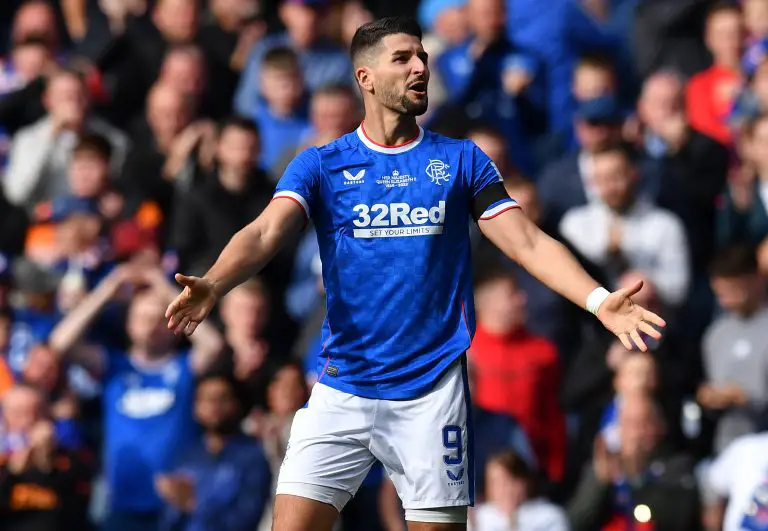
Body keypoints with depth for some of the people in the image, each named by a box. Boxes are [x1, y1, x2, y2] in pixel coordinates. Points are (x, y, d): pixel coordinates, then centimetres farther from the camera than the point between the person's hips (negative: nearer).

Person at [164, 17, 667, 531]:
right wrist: (211, 285, -31)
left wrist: (598, 300, -15)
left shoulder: (462, 161, 7)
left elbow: (530, 242, 2)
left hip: (433, 388, 1)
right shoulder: (319, 165, 4)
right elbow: (265, 233, -10)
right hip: (342, 388, 0)